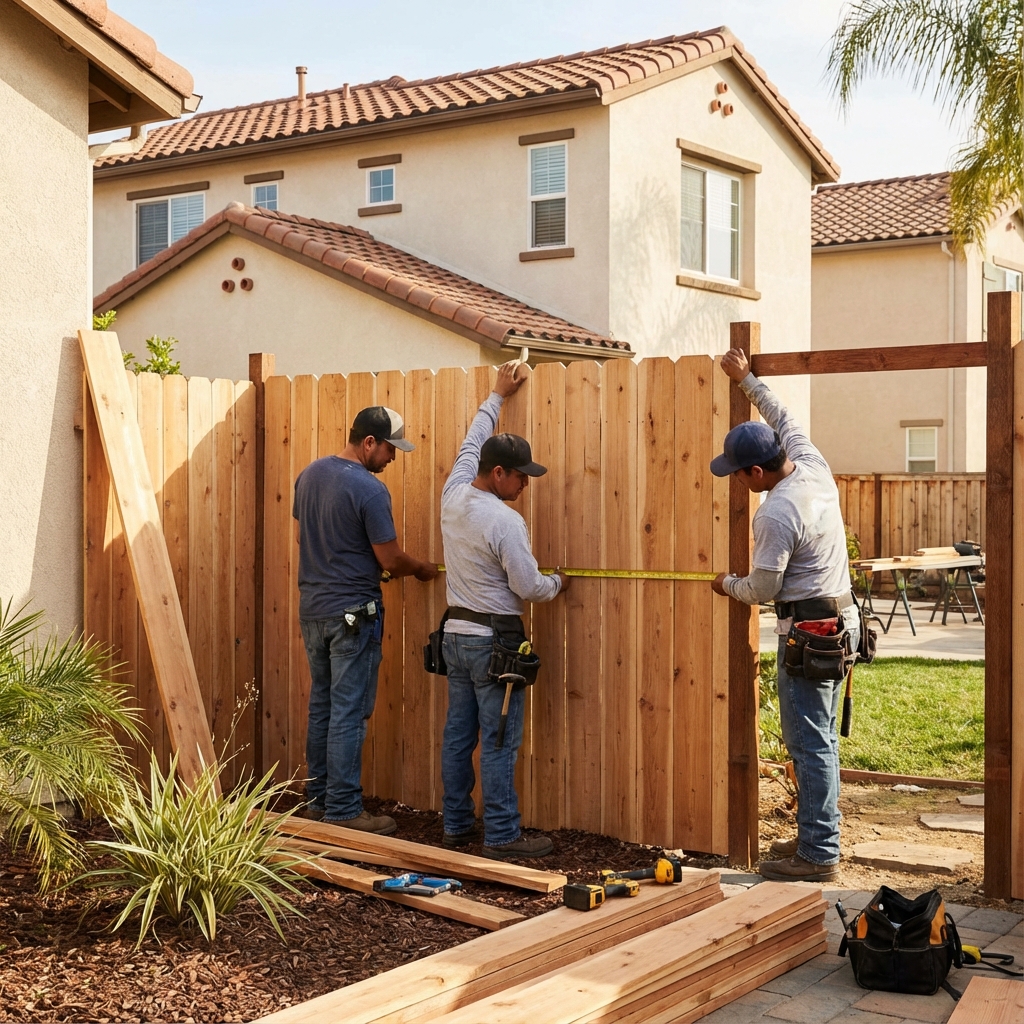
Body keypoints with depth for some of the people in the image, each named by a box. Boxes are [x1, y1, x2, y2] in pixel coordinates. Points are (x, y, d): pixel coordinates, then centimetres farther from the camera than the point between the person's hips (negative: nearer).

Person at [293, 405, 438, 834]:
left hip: (311, 609, 8)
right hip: (352, 613, -8)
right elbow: (390, 560, -13)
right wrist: (422, 569, 6)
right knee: (348, 714, -2)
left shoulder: (309, 474, 7)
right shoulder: (370, 490, -18)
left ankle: (317, 800, 23)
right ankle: (343, 811, 3)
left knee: (321, 707, 15)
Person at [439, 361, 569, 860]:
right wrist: (557, 584, 7)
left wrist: (497, 396, 30)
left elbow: (471, 443, 20)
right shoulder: (505, 521, -20)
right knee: (499, 742, -3)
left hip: (455, 633, 8)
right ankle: (502, 835, 2)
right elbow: (528, 587, -15)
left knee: (459, 734, 13)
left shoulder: (453, 496, 2)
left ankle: (456, 823, 21)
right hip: (494, 639, -8)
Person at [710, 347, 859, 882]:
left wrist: (728, 585, 6)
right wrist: (747, 380, 30)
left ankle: (818, 854, 0)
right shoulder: (814, 468, 3)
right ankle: (816, 834, 24)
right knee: (819, 737, 16)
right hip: (842, 617, 10)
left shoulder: (775, 514, -21)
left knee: (810, 743, -5)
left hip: (808, 628, -10)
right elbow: (782, 418, 21)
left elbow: (763, 589, -15)